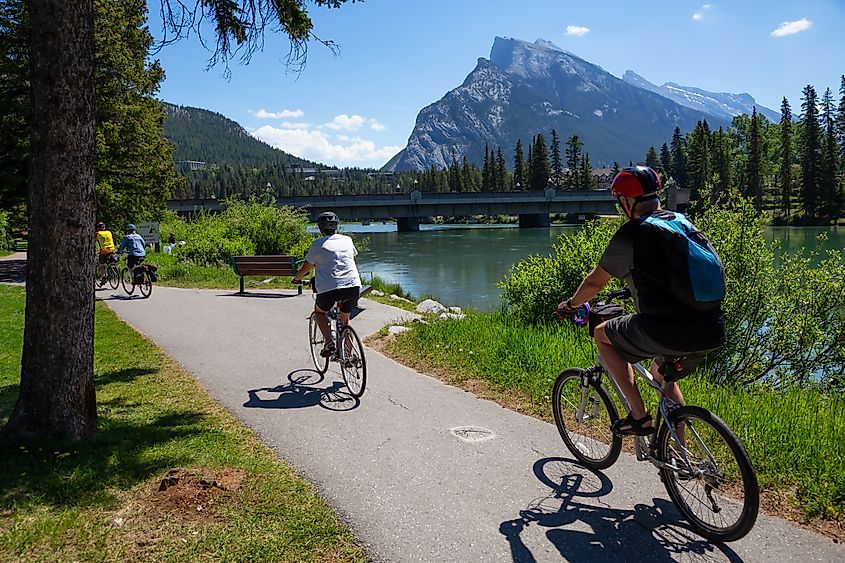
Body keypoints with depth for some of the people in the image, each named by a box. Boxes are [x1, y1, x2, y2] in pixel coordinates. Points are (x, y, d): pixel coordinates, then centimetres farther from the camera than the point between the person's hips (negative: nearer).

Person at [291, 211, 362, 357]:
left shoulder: (318, 244, 4)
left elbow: (306, 268, 11)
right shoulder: (347, 240, 15)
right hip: (353, 286, 4)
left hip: (329, 288, -3)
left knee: (319, 312, 24)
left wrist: (296, 278, 31)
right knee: (345, 319, 24)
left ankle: (329, 342, 5)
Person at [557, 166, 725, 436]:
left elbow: (595, 282, 5)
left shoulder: (631, 233, -6)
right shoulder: (683, 221, 14)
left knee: (602, 334, 17)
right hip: (712, 332, 8)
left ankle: (639, 416, 12)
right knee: (663, 374, 33)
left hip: (665, 332, -7)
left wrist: (571, 304, 24)